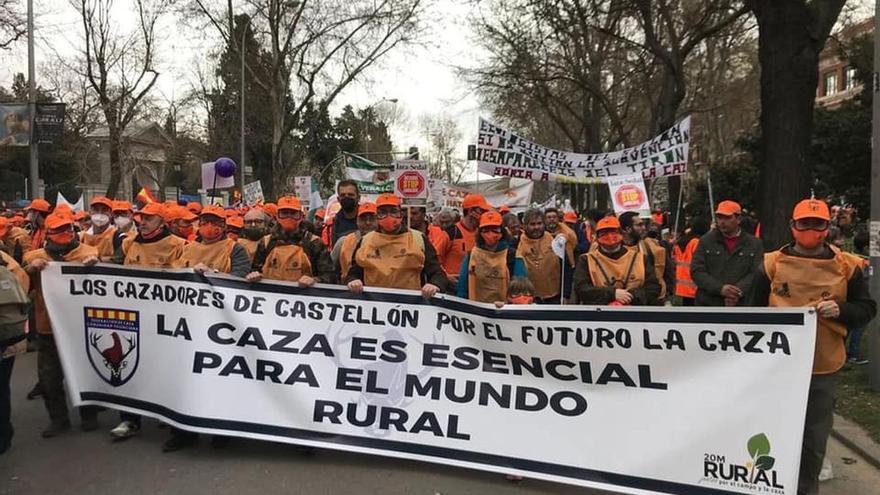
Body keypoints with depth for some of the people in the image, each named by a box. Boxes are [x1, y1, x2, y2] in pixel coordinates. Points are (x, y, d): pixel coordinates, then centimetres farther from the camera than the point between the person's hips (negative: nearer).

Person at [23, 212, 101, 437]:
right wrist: (30, 269, -19)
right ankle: (58, 419, 25)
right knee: (49, 377, 9)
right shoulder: (35, 257, 4)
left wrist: (95, 264, -24)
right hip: (49, 327, 2)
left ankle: (89, 416, 27)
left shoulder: (88, 252, -2)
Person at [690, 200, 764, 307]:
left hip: (740, 307, 0)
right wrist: (720, 288, -16)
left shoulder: (754, 244, 8)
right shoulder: (706, 241, 7)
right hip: (707, 305, 0)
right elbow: (697, 271, -2)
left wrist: (738, 292, -19)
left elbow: (756, 273, -3)